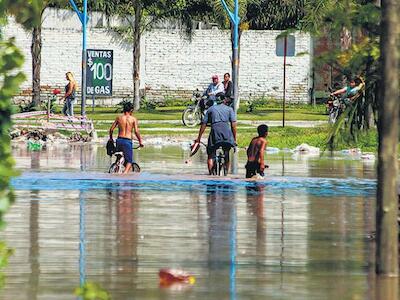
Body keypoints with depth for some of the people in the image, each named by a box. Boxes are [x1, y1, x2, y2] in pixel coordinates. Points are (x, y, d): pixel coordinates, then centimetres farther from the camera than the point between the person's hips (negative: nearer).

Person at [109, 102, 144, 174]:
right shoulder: (133, 119, -2)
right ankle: (125, 172, -18)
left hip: (119, 140, 3)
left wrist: (111, 138, 23)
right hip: (128, 141, -3)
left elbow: (111, 129, 6)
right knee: (129, 161, 4)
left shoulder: (119, 118, 6)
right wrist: (140, 141, 2)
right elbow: (136, 131, -10)